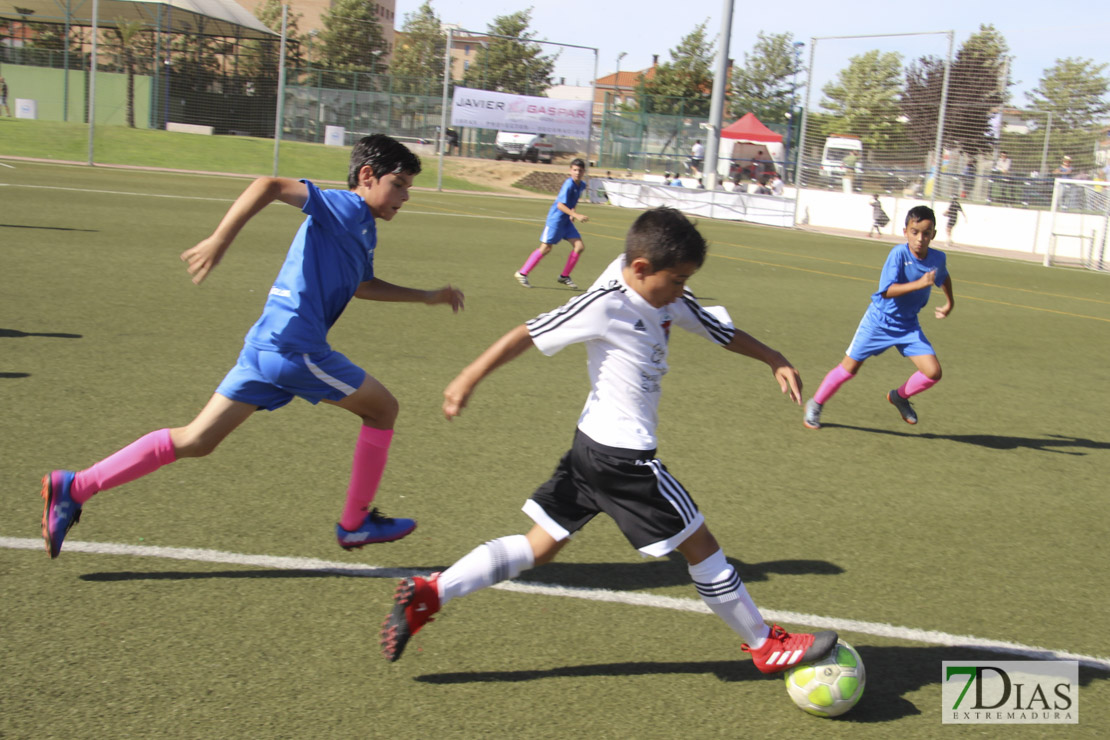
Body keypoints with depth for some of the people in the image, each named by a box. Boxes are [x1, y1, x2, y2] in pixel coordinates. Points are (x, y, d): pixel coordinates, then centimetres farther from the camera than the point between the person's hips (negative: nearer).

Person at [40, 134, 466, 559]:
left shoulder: (363, 230, 22)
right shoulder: (345, 207, -5)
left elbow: (361, 285, 39)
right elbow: (270, 185, -17)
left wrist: (425, 297, 38)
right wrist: (218, 242, -27)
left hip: (263, 347, 9)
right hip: (295, 346, -9)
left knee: (194, 442, 7)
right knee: (383, 409, 9)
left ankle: (74, 488, 5)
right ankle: (355, 524, 18)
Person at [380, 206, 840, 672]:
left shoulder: (666, 298, 7)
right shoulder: (606, 305, -18)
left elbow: (720, 330, 17)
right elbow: (529, 335, -15)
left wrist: (774, 361, 8)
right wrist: (470, 378, -13)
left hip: (594, 449, 9)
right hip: (624, 457, -9)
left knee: (539, 548, 11)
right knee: (700, 545, 4)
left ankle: (427, 595, 9)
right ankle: (766, 646, 19)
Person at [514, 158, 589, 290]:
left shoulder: (582, 185, 6)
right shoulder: (569, 184, -19)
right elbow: (560, 205, -24)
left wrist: (572, 212, 8)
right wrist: (576, 215, -29)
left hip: (566, 220, 8)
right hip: (556, 218, -8)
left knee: (579, 246, -2)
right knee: (546, 248, -6)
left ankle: (564, 276, 10)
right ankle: (522, 273, 6)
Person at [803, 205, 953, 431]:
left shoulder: (938, 258, -6)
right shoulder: (899, 254, -23)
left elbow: (944, 277, 20)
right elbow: (886, 291, -32)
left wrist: (950, 302, 19)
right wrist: (918, 284, -41)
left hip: (908, 325, 4)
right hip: (880, 321, -4)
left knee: (933, 372, -9)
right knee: (849, 368, 3)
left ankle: (899, 397, 20)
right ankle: (815, 404, 24)